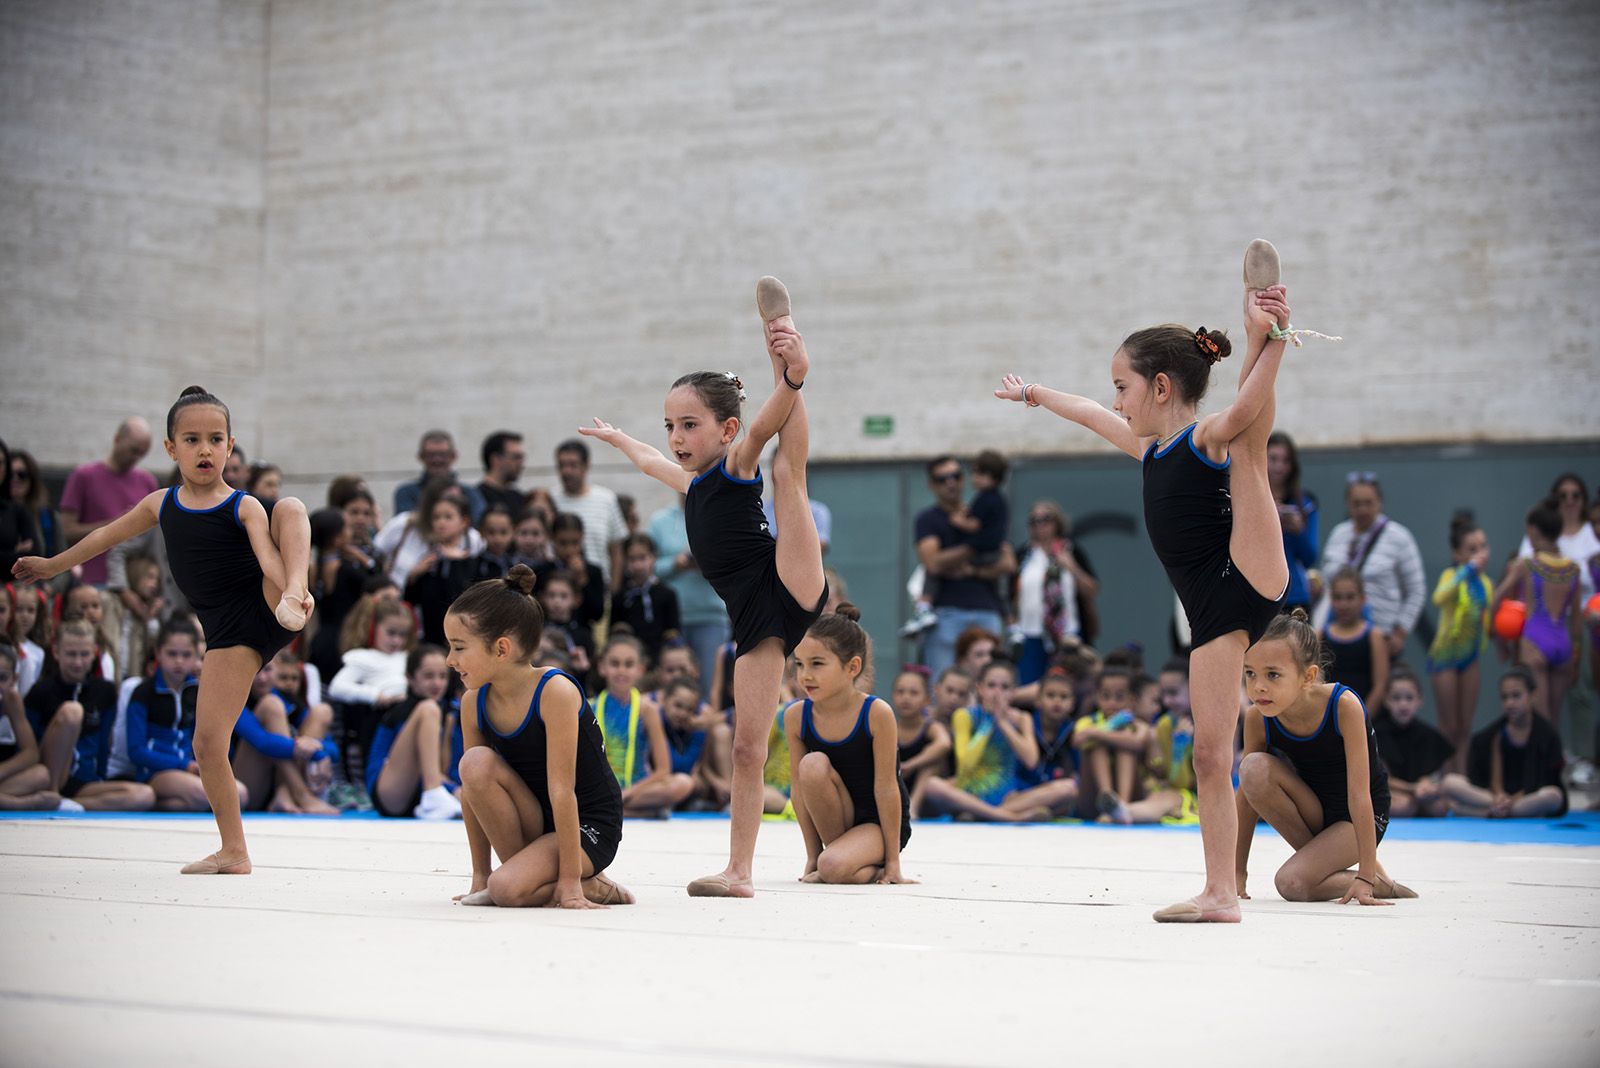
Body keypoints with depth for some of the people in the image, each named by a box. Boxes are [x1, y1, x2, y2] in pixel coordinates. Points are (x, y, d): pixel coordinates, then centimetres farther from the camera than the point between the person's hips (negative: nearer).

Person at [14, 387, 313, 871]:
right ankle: (233, 852, 7)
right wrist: (54, 564, 40)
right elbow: (109, 534, 28)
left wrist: (292, 588, -43)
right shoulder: (162, 505, 12)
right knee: (207, 742, -6)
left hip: (268, 606, -4)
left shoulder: (244, 508, -2)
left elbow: (268, 553, -22)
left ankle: (295, 602, -52)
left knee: (290, 506, -25)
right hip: (229, 633, 4)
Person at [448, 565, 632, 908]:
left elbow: (561, 790, -25)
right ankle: (523, 864, -8)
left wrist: (569, 882, -23)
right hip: (535, 823, 6)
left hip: (588, 825, -6)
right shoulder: (474, 702, -4)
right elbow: (471, 789, 1)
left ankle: (583, 885, 0)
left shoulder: (555, 692, -23)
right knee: (476, 763, -21)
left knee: (508, 889, -30)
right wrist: (479, 874, 0)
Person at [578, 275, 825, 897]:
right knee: (746, 745, 1)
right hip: (756, 618, 6)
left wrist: (793, 378, -42)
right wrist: (614, 437, 64)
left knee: (788, 471, -21)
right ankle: (739, 873, 1)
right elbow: (651, 462, 47)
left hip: (792, 589, -6)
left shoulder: (739, 465, 0)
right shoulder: (694, 485, 24)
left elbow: (766, 428, -22)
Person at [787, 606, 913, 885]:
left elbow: (885, 788, -18)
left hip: (879, 822, -5)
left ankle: (871, 868, 2)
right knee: (813, 765, -25)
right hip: (836, 820, 5)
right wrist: (812, 856, -6)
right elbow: (798, 788, -5)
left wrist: (892, 861, -15)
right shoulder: (797, 717, -9)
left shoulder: (876, 713, -21)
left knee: (833, 867, -32)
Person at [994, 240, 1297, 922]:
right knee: (1210, 752, 2)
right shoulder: (1151, 450, 21)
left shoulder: (1212, 437, -5)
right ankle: (1220, 893, 3)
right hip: (1212, 610, 7)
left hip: (1251, 579, -7)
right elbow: (1093, 417, 39)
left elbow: (1248, 407, -28)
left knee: (1252, 440, -22)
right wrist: (1034, 394, 53)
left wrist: (1268, 342, -43)